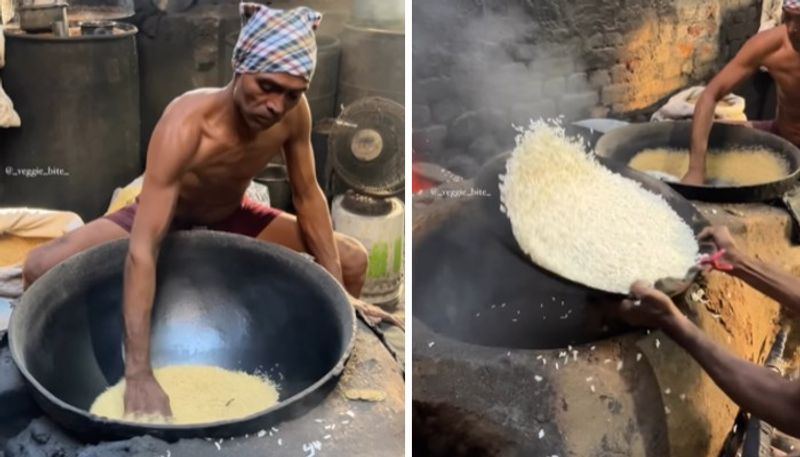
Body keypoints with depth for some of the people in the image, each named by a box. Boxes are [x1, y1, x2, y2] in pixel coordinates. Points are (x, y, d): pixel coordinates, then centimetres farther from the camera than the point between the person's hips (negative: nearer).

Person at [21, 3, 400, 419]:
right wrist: (139, 375, -51)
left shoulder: (293, 112, -24)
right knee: (42, 269, -27)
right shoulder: (187, 124, -39)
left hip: (230, 218, 4)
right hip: (163, 219, -4)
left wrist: (339, 293, -14)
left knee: (352, 262, -6)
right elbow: (141, 253, -46)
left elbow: (308, 197, -7)